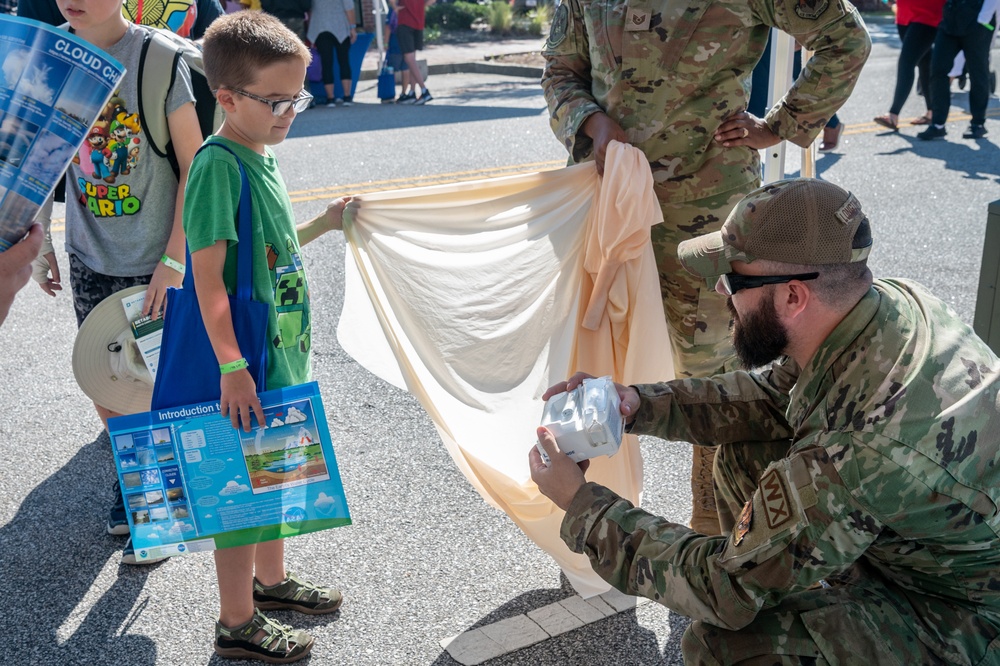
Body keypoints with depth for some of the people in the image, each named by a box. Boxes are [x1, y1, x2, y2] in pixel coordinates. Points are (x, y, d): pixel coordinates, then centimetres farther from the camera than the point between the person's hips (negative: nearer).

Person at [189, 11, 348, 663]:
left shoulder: (263, 155, 8)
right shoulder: (218, 163, -19)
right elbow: (208, 274, -22)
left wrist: (319, 226, 9)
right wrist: (233, 368, -24)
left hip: (283, 347, 9)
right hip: (246, 361, -9)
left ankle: (271, 578, 41)